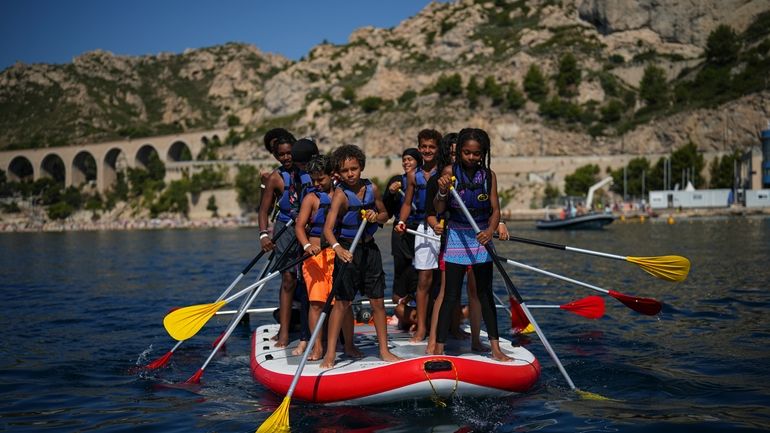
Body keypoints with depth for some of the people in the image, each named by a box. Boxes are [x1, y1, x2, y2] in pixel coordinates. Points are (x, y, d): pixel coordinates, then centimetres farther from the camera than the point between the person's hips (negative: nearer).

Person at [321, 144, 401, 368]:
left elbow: (384, 214, 16)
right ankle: (330, 353, 3)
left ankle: (384, 350, 18)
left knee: (378, 301, 8)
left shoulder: (372, 189, 1)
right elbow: (328, 228, -28)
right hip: (347, 250, -5)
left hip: (370, 249, 5)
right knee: (341, 302, -4)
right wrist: (337, 248, -46)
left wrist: (376, 216, -8)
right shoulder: (340, 194, -15)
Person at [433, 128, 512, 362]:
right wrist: (442, 191, -29)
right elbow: (439, 209, -9)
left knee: (485, 293, 9)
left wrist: (490, 231, -23)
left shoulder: (489, 175, -1)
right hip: (456, 235, -2)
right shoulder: (450, 172, -7)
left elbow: (495, 209, -5)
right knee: (451, 295, -3)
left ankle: (495, 347, 15)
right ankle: (439, 348, 1)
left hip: (481, 237, 3)